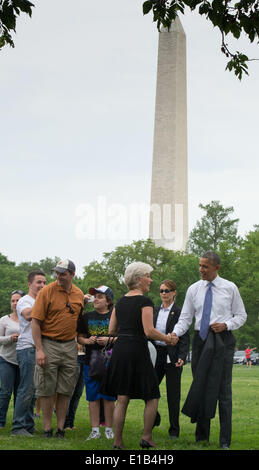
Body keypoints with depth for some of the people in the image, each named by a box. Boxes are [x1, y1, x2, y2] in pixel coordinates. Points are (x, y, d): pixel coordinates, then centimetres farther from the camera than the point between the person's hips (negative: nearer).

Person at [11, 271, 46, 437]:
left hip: (40, 349, 8)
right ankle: (18, 427, -10)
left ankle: (28, 426, 11)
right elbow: (28, 315, -23)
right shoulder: (25, 301, -1)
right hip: (27, 349, -8)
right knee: (27, 389, -12)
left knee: (34, 391, 7)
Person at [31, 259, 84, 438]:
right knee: (47, 390, 0)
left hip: (70, 346, 4)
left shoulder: (79, 294, 7)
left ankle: (61, 428, 14)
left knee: (65, 390, 7)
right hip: (49, 344, -4)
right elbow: (36, 321, -10)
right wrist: (39, 349, -15)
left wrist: (81, 342, 12)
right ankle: (47, 429, 7)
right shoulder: (47, 292, -8)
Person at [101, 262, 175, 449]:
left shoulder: (120, 302, 11)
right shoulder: (144, 301, -9)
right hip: (137, 350, -6)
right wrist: (167, 338, 0)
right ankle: (147, 438, 7)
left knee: (122, 399, 7)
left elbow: (111, 330, 12)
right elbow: (149, 331, -16)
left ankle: (117, 441, 5)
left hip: (119, 349, 6)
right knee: (152, 397, 8)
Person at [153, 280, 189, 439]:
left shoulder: (180, 312, -4)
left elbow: (185, 338, -8)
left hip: (172, 356, -5)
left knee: (173, 393, 1)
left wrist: (182, 357, -19)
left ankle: (174, 430, 10)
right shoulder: (154, 311, 11)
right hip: (156, 354, 5)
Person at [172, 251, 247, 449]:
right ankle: (202, 436, 15)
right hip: (201, 341, 3)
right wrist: (175, 334, -13)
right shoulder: (194, 289, 7)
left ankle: (225, 440, 0)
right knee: (200, 387, 5)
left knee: (223, 389, -4)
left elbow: (241, 316, 7)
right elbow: (185, 318, 6)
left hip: (222, 340, -3)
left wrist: (226, 325, -12)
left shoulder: (230, 288, 1)